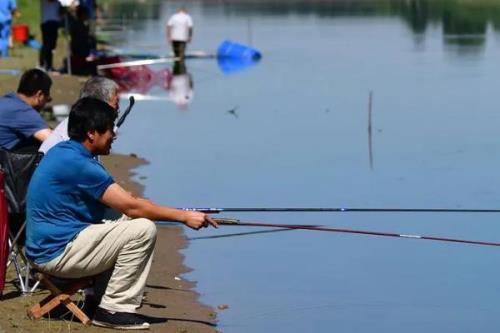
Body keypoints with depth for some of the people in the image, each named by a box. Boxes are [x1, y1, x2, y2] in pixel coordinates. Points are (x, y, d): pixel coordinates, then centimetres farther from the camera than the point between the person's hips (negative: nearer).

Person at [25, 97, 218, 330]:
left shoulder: (61, 151, 11)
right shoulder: (78, 163, -20)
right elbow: (132, 207, -19)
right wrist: (184, 216, -13)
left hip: (43, 247, 10)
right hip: (57, 253, -10)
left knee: (130, 224, 18)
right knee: (143, 229, -16)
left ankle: (95, 299, 15)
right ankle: (113, 310, -9)